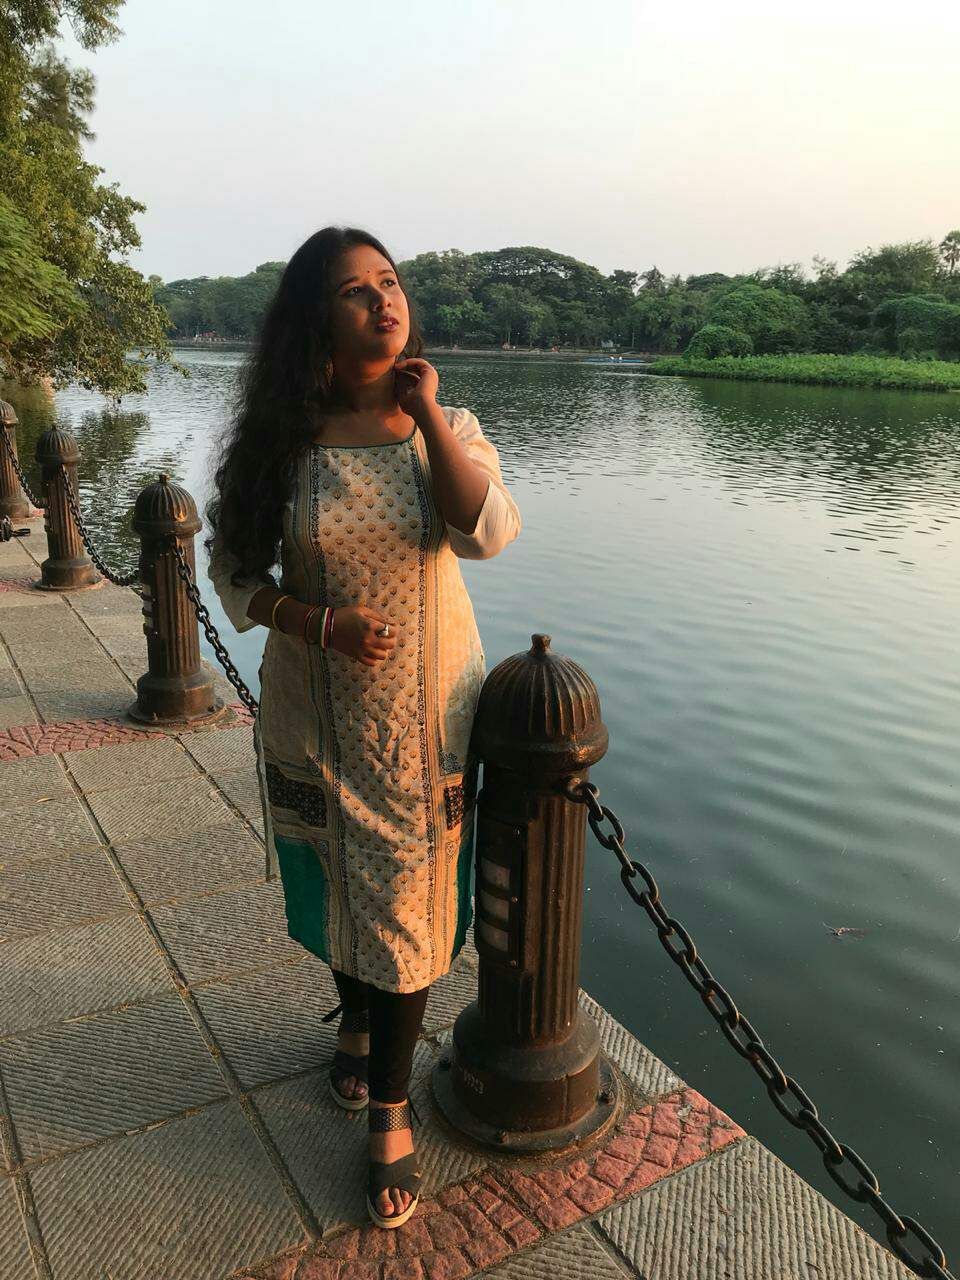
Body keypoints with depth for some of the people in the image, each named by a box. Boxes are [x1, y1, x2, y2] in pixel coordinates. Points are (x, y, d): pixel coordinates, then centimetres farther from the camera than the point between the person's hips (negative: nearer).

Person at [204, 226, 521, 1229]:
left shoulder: (448, 428, -5)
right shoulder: (283, 440, -7)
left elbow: (488, 532, -22)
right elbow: (234, 571, -1)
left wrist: (425, 412, -19)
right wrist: (320, 623, -18)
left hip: (426, 713, -1)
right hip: (318, 713, 1)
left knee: (404, 901, 7)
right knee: (335, 886, 20)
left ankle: (390, 1113, 26)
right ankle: (356, 1024, 51)